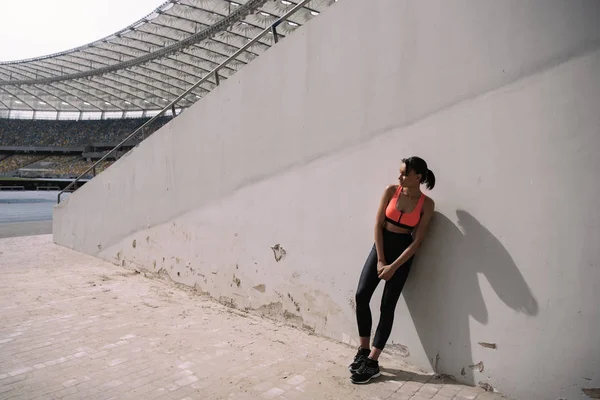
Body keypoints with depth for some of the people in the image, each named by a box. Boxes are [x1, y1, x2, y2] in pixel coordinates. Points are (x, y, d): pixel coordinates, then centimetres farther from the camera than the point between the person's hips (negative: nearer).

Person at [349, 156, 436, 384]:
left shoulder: (426, 204, -9)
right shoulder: (391, 191, -4)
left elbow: (417, 241, -10)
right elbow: (378, 224, -3)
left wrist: (393, 266, -15)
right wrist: (380, 259, -8)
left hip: (403, 251, -2)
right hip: (381, 245, 3)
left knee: (387, 306, -1)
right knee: (361, 295, -7)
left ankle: (372, 362, 7)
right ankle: (363, 350, 11)